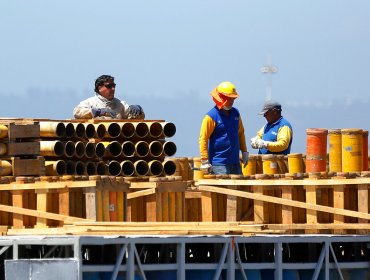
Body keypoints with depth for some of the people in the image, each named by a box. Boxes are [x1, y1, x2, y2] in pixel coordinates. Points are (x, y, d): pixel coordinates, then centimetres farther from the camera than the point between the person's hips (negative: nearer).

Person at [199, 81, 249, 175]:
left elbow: (240, 133, 24)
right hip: (218, 163, -7)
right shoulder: (211, 116, -9)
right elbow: (203, 139, -10)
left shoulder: (235, 113, 12)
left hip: (235, 163, 7)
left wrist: (244, 151, 19)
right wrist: (204, 161, -14)